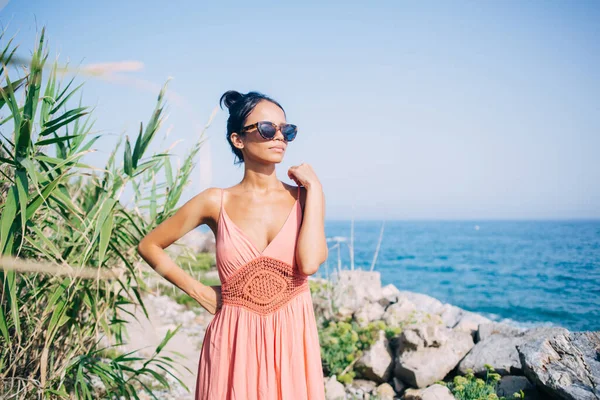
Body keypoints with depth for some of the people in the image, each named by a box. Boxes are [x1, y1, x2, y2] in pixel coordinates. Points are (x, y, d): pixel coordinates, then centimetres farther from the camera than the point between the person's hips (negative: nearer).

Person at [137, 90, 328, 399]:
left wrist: (313, 188, -13)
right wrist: (198, 291, 2)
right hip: (234, 343, 0)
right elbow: (149, 245, 6)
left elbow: (309, 263, -21)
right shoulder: (216, 203, -3)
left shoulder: (304, 198, -2)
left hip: (292, 341, 1)